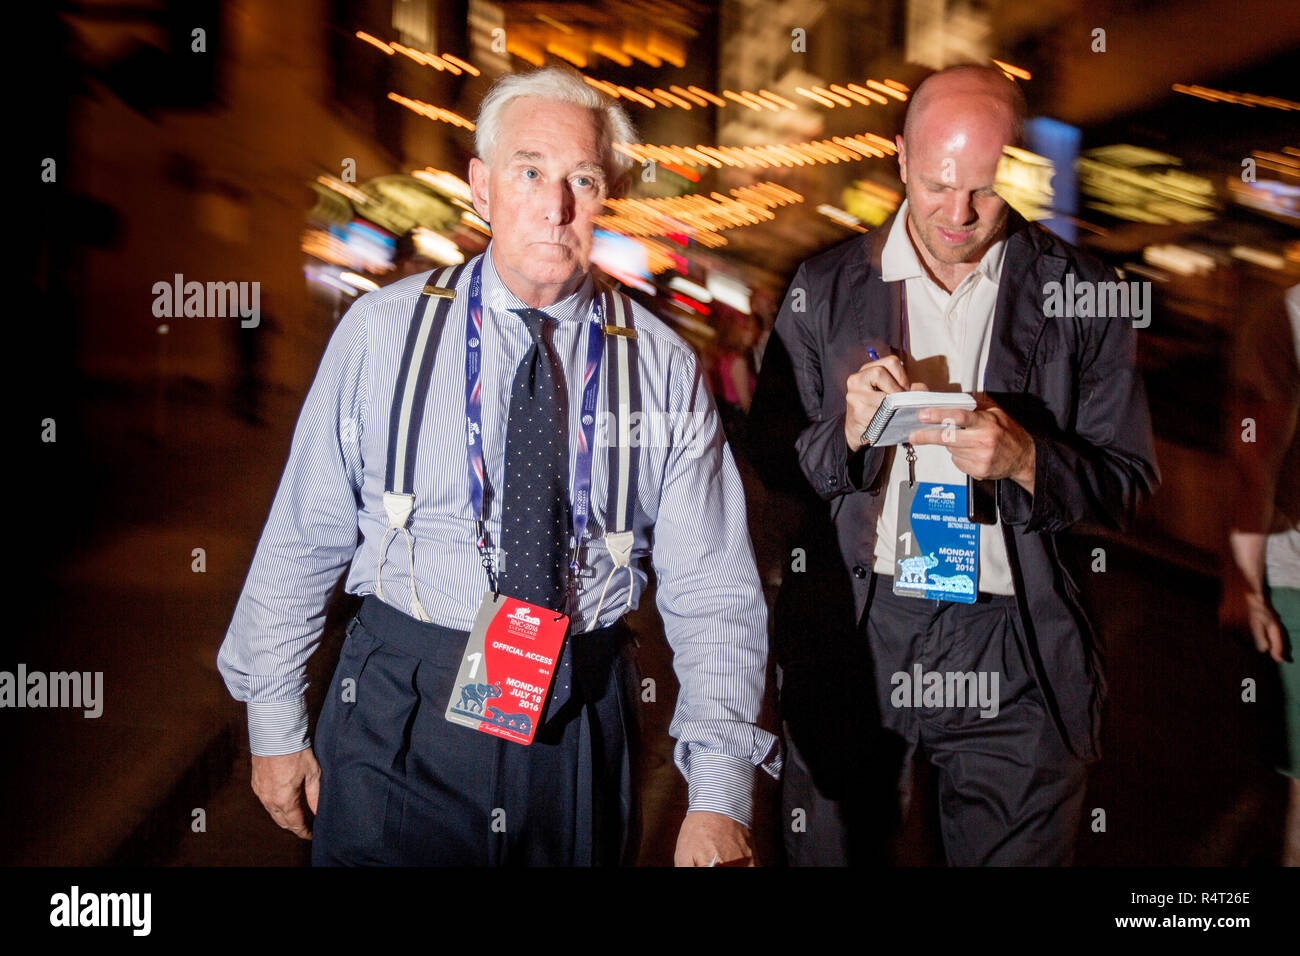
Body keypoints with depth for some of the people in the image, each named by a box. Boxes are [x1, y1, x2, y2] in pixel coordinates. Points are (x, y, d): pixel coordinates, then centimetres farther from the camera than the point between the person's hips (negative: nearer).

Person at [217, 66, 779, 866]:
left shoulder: (665, 370, -4)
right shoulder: (381, 333, -5)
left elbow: (714, 596, -6)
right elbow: (300, 543, 1)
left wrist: (720, 800, -14)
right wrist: (275, 725, 4)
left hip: (583, 732, 2)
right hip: (401, 718, -1)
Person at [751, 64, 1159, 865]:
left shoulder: (1080, 295, 1)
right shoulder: (825, 289, 4)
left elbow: (1130, 480, 2)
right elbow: (772, 459, 4)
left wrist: (1026, 461, -17)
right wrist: (846, 432, -16)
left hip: (1017, 660, -1)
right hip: (850, 642, 1)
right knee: (834, 851, 13)